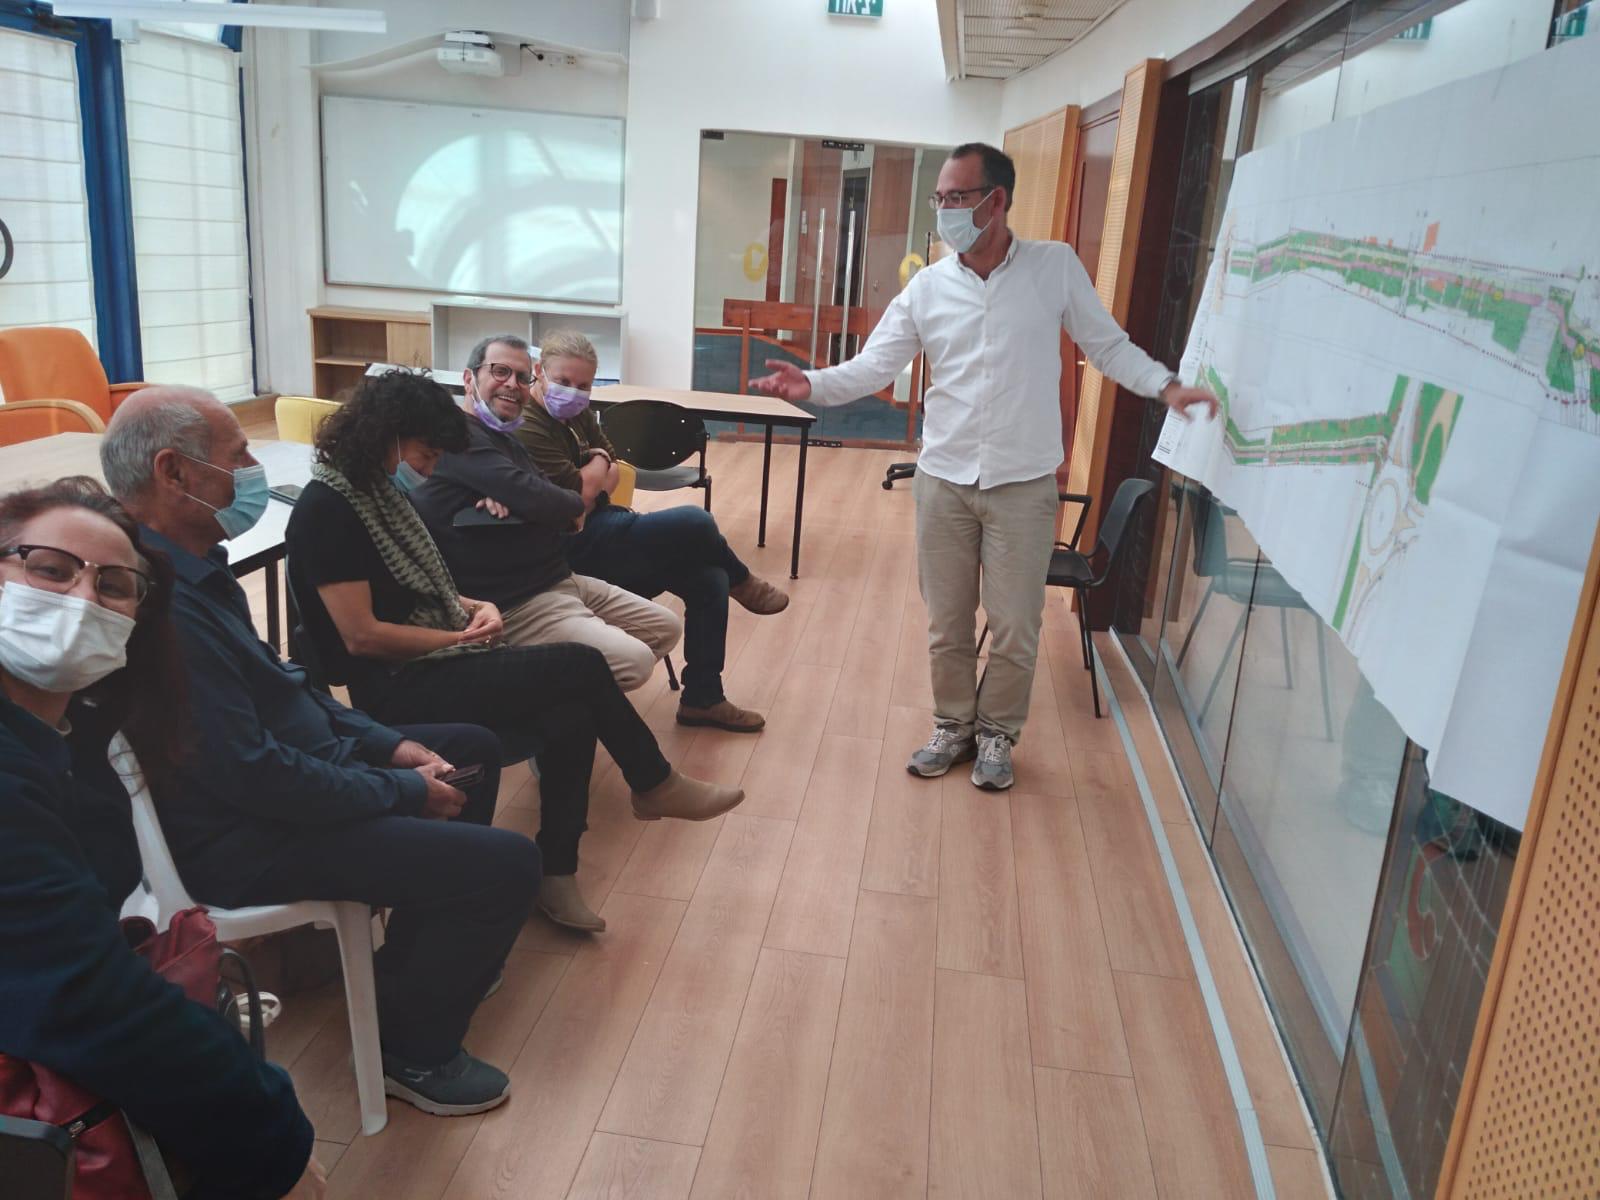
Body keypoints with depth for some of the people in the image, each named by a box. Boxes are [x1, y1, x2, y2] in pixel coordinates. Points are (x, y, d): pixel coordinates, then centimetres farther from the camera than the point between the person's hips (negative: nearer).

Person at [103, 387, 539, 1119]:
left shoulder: (192, 565, 4)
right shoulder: (161, 605, -29)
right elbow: (256, 775, -29)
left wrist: (385, 743, 5)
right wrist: (405, 792, -17)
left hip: (294, 764, 11)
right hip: (247, 838, -11)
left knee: (474, 748, 22)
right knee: (508, 864, -16)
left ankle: (424, 960, 33)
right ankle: (413, 1052, 9)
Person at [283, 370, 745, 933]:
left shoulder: (379, 490, 12)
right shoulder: (326, 508, -15)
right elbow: (361, 635, -20)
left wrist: (472, 607, 1)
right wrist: (461, 638, -12)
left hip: (431, 663, 9)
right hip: (397, 688, -9)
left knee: (571, 718, -15)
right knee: (582, 666, -15)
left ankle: (556, 875, -6)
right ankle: (654, 785, 9)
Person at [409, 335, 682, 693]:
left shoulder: (507, 442, 19)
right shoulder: (460, 436, -14)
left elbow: (550, 509, 10)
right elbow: (534, 499, -25)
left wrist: (511, 498, -14)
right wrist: (576, 504, -2)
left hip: (560, 580, 10)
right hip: (512, 605, -10)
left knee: (666, 627, 12)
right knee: (634, 660, -23)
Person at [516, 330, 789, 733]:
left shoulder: (576, 412, 9)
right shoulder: (529, 430, -20)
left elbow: (613, 476, 11)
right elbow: (579, 498, -22)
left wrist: (591, 481, -12)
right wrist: (599, 464, -3)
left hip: (600, 529, 10)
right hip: (576, 551, -9)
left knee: (709, 580, -4)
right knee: (696, 523, -17)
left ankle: (702, 699, 6)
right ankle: (742, 582, 18)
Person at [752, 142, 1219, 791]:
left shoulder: (1056, 267, -3)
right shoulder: (927, 287, 1)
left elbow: (1107, 345, 4)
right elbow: (872, 366, -3)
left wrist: (1166, 385, -10)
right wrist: (813, 384, -20)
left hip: (1023, 485, -2)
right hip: (943, 481, 2)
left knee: (1015, 630, 8)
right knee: (946, 626, 12)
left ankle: (996, 733, 30)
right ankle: (953, 726, 33)